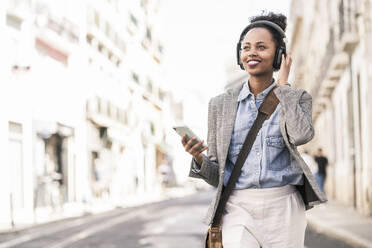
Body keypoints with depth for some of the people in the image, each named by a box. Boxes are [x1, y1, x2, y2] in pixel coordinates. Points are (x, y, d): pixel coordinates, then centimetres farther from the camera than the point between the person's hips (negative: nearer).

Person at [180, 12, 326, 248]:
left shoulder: (297, 98, 5)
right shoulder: (221, 104, 7)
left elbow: (301, 135, -19)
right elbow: (216, 175, 9)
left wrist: (283, 85, -7)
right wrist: (198, 159, -14)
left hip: (283, 210, 0)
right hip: (239, 210, 0)